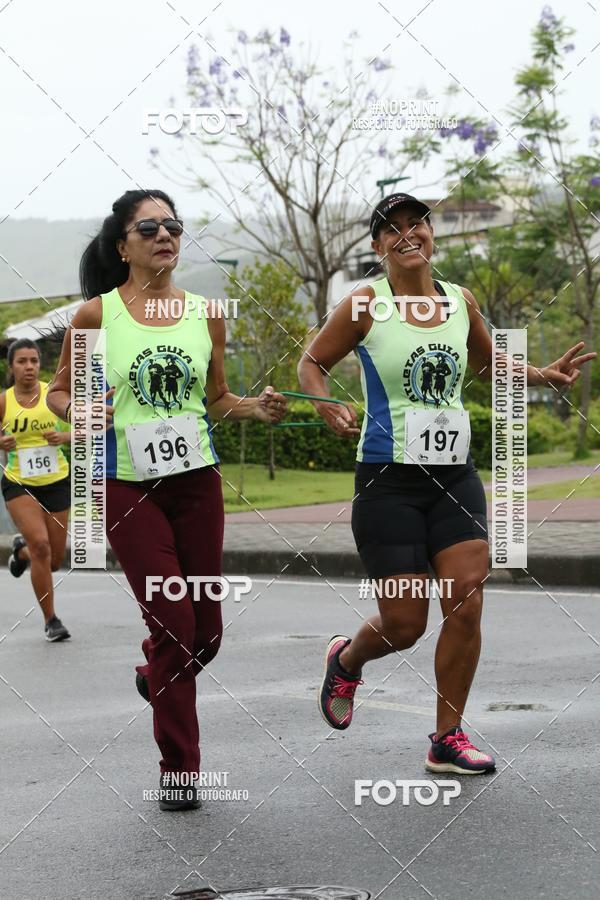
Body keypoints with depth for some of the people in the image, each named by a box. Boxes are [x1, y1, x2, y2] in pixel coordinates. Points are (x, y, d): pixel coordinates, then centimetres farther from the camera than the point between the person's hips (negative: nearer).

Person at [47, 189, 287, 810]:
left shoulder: (206, 314, 6)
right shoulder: (96, 314, -3)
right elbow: (58, 392, 6)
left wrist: (256, 407, -4)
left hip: (197, 480, 4)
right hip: (128, 485, -4)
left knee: (205, 630, 6)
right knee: (174, 623, -9)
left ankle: (155, 672, 43)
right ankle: (178, 770, 6)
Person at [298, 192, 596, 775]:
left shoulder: (460, 302, 7)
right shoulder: (366, 306, -6)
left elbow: (488, 365, 24)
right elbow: (311, 363, 2)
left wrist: (542, 376, 8)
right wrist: (328, 408, -18)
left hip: (455, 475, 4)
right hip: (389, 480, -4)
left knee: (466, 605, -8)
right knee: (404, 624, -3)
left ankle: (448, 740, 7)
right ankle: (347, 659, 33)